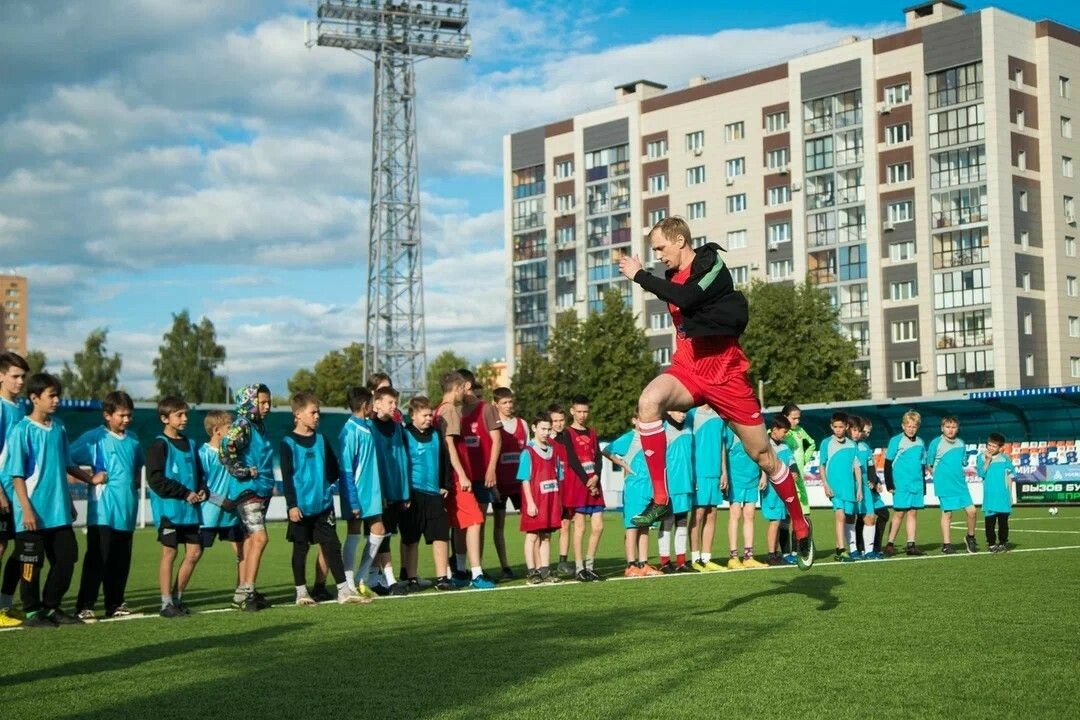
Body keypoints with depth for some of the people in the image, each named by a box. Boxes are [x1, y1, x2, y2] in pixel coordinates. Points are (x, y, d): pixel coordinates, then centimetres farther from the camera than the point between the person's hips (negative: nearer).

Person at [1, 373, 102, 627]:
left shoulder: (59, 428, 8)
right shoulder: (22, 430, -10)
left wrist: (89, 478, 11)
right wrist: (27, 509, -16)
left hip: (59, 511, 7)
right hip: (34, 513, -6)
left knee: (66, 557, 9)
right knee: (31, 563, 3)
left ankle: (52, 607, 22)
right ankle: (32, 612, 15)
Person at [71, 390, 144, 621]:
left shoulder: (133, 440, 13)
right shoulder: (94, 437, -5)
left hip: (127, 510, 6)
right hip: (103, 511, -6)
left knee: (121, 560, 10)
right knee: (97, 558, -7)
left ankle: (115, 604, 19)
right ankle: (84, 606, -2)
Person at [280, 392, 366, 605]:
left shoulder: (321, 439, 9)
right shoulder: (288, 443, -6)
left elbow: (334, 467, 19)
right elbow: (286, 477, -9)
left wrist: (327, 483, 6)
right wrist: (292, 505, -13)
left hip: (324, 504, 4)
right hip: (301, 506, -4)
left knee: (332, 546, 3)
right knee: (301, 548, 5)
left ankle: (344, 590, 4)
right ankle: (301, 592, 14)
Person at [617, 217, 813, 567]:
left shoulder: (711, 264, -11)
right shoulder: (674, 275, 10)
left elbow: (685, 298, -30)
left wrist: (639, 275, -24)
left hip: (725, 372, -5)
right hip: (688, 368, 5)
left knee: (763, 455, 3)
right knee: (649, 401, -29)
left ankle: (800, 525, 25)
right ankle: (660, 500, -26)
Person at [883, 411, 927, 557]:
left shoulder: (920, 443, 11)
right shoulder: (896, 441, -4)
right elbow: (888, 464, -4)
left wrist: (923, 486, 20)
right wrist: (889, 484, -8)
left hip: (917, 484, 5)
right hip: (901, 484, -5)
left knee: (913, 513, 5)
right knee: (899, 513, -2)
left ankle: (911, 544, 7)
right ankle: (890, 544, 7)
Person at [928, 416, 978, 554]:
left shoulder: (961, 444, 9)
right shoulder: (936, 443, -5)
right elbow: (929, 465, 0)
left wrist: (957, 476, 10)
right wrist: (940, 476, 2)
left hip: (960, 484, 4)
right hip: (944, 486, -4)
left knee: (971, 510, -3)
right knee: (947, 513, 0)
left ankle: (970, 538, 19)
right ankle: (946, 544, 9)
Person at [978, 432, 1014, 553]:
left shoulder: (1005, 458, 3)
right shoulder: (982, 458, 3)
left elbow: (1010, 476, 8)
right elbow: (981, 474, -8)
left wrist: (1010, 492, 6)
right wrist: (988, 460, -13)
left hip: (1003, 496, 0)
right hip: (989, 497, 0)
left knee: (1003, 520, 6)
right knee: (990, 521, 2)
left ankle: (1003, 542, 16)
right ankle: (991, 543, 12)